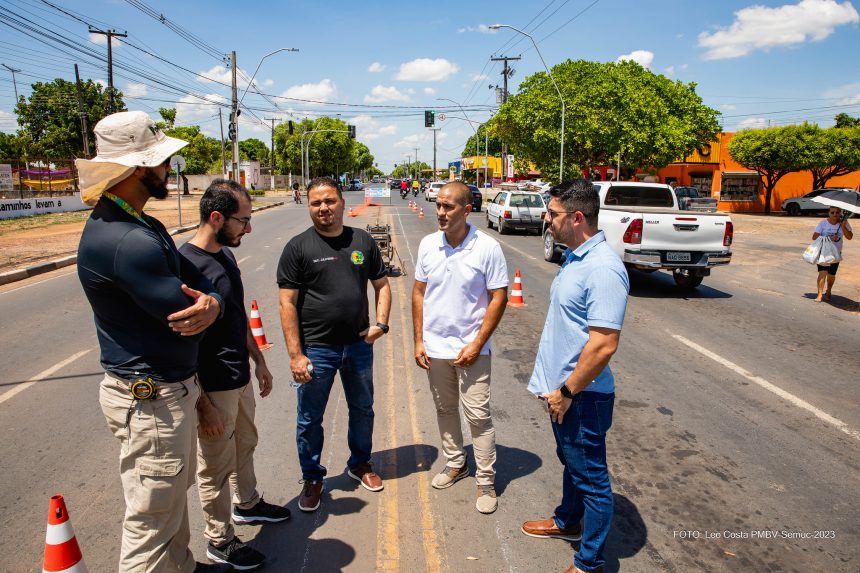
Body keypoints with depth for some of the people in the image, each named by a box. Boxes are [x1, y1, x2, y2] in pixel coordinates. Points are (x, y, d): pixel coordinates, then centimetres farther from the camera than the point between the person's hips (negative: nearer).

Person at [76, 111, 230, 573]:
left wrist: (211, 302, -19)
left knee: (174, 496, 28)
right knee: (152, 521, 5)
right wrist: (205, 303, 0)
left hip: (171, 387, 11)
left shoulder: (142, 225, 8)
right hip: (151, 400, -11)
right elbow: (183, 316, -24)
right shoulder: (127, 241, -27)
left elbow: (197, 278, 5)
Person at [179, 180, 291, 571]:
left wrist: (258, 360, 17)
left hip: (240, 378, 8)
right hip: (214, 389, -8)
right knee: (216, 468, 10)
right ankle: (219, 541, 30)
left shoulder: (226, 254, 4)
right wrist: (202, 404, -19)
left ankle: (248, 504, 48)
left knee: (245, 447, 25)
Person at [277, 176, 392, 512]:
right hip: (316, 349, -3)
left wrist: (380, 322, -4)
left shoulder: (363, 241, 3)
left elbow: (382, 284, 12)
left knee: (363, 409, 19)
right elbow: (288, 303, -10)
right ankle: (312, 478, 32)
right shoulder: (298, 247, -8)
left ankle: (360, 463, 42)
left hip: (359, 345, 4)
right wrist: (295, 355, -15)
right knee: (309, 419, 10)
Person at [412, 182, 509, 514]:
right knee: (445, 410, 18)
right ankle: (455, 464, 38)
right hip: (435, 347, 4)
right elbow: (419, 292, 6)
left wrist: (477, 344, -14)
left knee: (478, 415, 2)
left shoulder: (487, 248, -13)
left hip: (471, 349, -4)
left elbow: (499, 297, -10)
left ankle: (486, 482, 18)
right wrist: (418, 340, 3)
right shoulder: (428, 245, -1)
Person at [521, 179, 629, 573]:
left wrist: (566, 392, -19)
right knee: (570, 462, 27)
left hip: (582, 395, -9)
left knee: (590, 476, 8)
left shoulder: (603, 269, -25)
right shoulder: (574, 257, 6)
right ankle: (567, 521, 48)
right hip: (562, 388, 9)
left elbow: (604, 345, -28)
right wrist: (555, 386, 16)